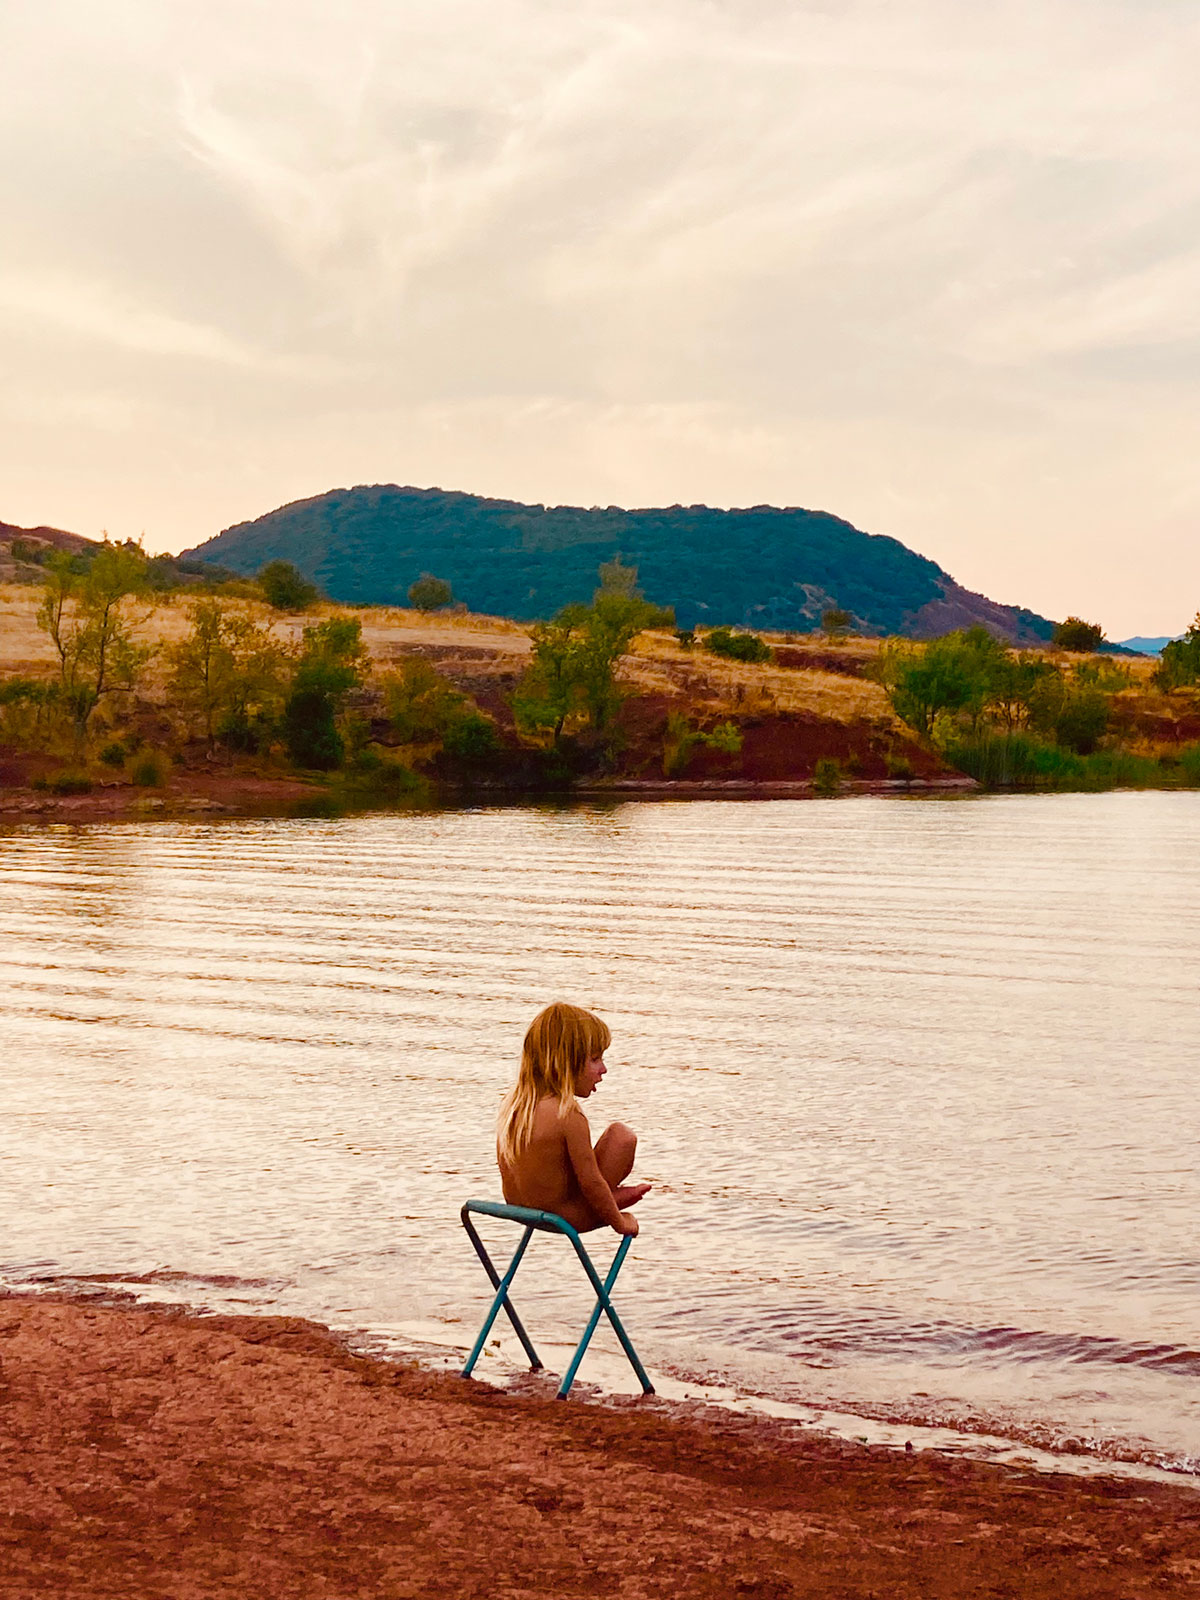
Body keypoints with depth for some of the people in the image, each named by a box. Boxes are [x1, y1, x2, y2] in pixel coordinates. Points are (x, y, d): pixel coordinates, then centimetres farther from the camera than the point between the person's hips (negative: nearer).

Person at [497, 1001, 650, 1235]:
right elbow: (591, 1184, -22)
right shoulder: (569, 1116, -25)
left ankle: (609, 1198, 23)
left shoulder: (512, 1103, -2)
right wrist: (620, 1222, -7)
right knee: (622, 1135, -3)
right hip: (568, 1217, -8)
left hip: (517, 1208, 8)